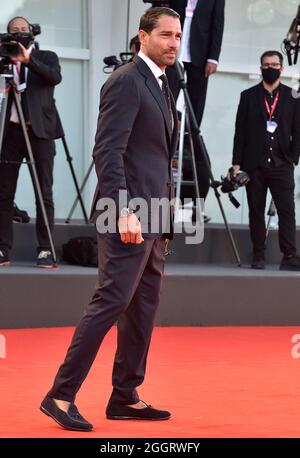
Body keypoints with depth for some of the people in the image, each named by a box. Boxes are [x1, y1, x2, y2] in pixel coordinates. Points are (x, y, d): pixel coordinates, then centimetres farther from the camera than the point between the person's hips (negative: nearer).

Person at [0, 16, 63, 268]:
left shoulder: (46, 57, 9)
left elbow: (55, 77, -11)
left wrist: (29, 60, -22)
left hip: (40, 131, -2)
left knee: (44, 193, -2)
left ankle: (46, 250, -2)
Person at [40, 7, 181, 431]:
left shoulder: (160, 87, 18)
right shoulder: (126, 81, -10)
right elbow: (107, 151, -18)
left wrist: (164, 217, 18)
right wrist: (124, 211, -24)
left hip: (152, 218, 10)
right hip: (128, 217, -10)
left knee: (143, 308, 9)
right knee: (111, 301, -12)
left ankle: (125, 397, 15)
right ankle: (61, 395, -7)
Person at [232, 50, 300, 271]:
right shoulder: (248, 96, 9)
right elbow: (240, 131, 6)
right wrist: (237, 162, 0)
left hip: (282, 164, -1)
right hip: (254, 164, 1)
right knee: (256, 211, 3)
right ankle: (259, 257, 7)